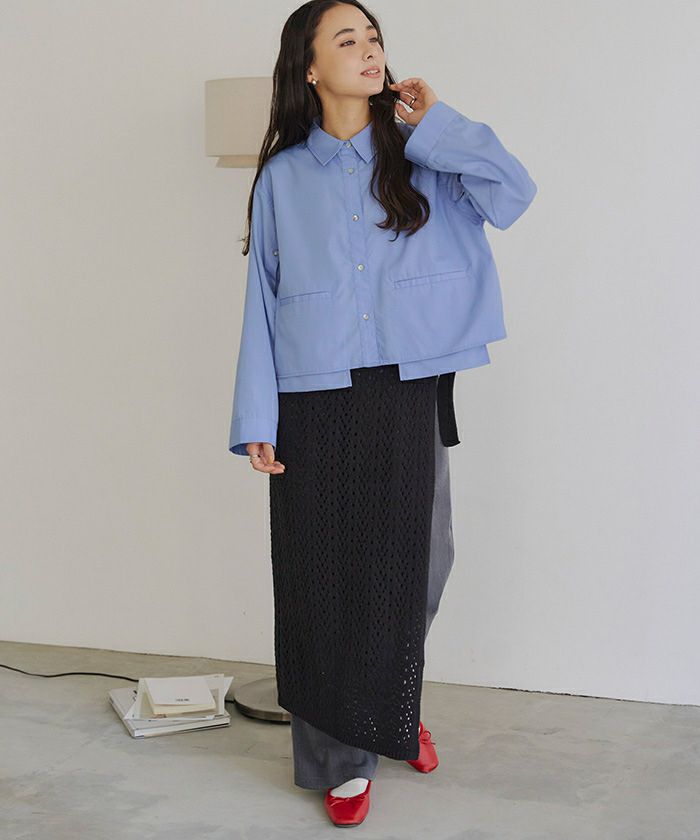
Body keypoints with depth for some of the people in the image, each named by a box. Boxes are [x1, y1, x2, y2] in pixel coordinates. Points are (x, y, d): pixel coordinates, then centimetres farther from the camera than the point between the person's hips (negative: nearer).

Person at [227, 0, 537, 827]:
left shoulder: (422, 161, 7)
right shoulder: (284, 176, 5)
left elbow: (514, 193, -10)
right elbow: (263, 300, 2)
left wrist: (437, 125, -5)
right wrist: (257, 418, -4)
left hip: (410, 396, 1)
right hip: (316, 402, -1)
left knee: (414, 560, 8)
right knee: (325, 573, 2)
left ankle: (397, 710, 35)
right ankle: (342, 757, 16)